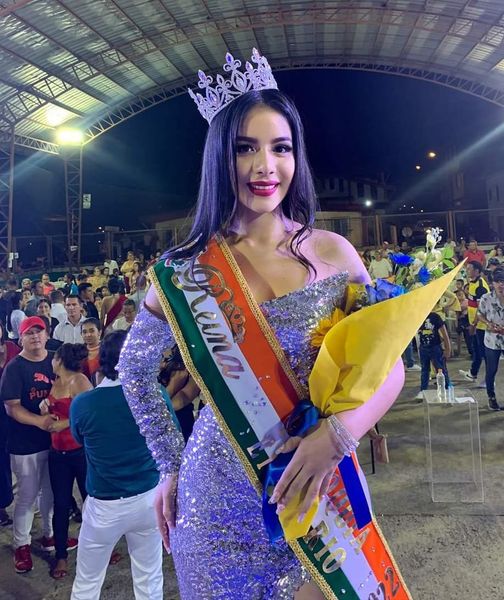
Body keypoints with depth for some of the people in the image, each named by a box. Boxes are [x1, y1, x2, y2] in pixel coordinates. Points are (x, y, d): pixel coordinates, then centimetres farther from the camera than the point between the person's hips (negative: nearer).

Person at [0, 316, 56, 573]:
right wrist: (39, 421, -30)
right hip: (26, 443, -4)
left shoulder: (55, 360, 1)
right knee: (27, 496, 8)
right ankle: (22, 545, 27)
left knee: (52, 492, 18)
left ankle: (50, 536, 38)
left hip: (55, 438, 4)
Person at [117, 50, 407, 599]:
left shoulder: (332, 253, -6)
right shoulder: (183, 269, -8)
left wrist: (337, 433, -20)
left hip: (320, 485, 1)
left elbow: (389, 365, -2)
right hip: (220, 495, 0)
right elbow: (134, 370, 7)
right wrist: (171, 468, 7)